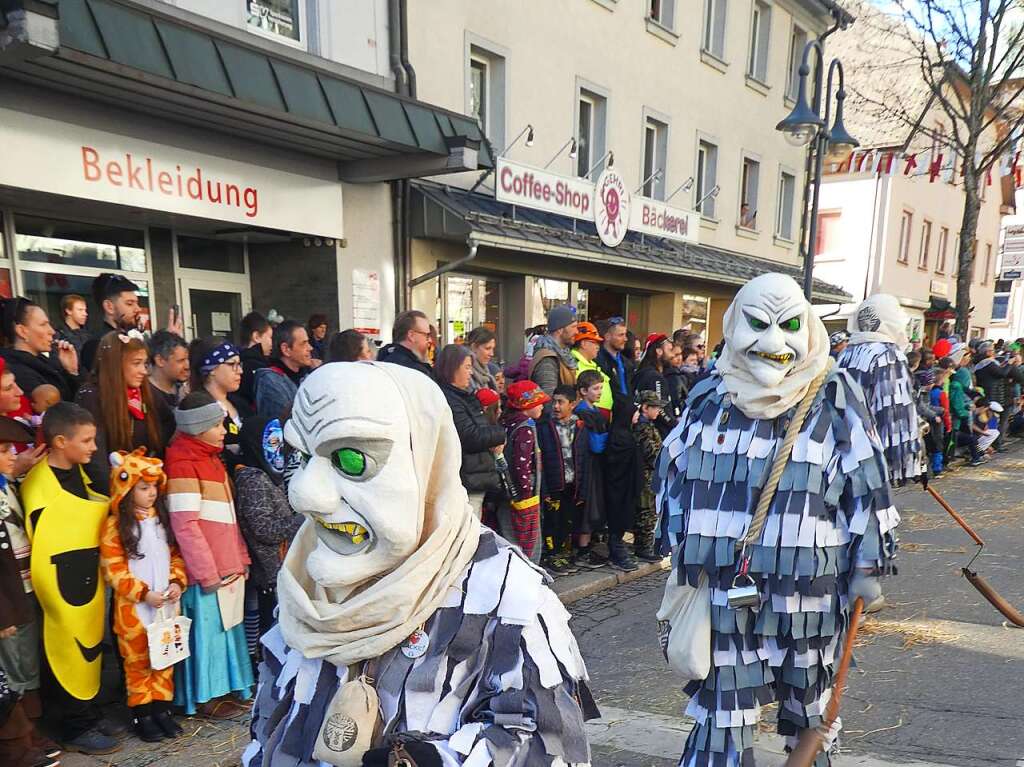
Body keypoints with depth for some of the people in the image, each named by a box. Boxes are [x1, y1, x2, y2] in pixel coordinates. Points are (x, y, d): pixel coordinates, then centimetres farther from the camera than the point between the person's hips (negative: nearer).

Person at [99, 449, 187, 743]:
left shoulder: (162, 518, 6)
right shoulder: (115, 525, -10)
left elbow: (175, 555, 9)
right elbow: (113, 571, -13)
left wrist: (177, 582, -7)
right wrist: (143, 594, -17)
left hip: (167, 603, 5)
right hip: (134, 607, -4)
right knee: (138, 661, 7)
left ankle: (161, 708, 24)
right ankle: (142, 714, 20)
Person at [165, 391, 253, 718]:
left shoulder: (211, 458, 14)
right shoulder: (183, 464, -14)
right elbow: (185, 526, -18)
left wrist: (240, 559, 16)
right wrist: (207, 573, -16)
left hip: (227, 567, 8)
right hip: (206, 571, -8)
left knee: (224, 625, 16)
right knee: (207, 628, 3)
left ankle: (223, 687, 30)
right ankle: (204, 697, 17)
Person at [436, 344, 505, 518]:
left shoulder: (465, 397, 16)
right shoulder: (448, 400, -16)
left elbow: (483, 428, 23)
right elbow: (472, 437, -21)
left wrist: (496, 441, 2)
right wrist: (500, 434, -4)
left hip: (477, 480, 10)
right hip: (466, 482, -10)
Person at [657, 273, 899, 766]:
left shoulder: (834, 399, -6)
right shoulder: (709, 396, 0)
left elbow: (868, 483, -2)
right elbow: (671, 473, 9)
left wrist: (869, 564, 0)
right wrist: (681, 547, 10)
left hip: (809, 591, 0)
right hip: (723, 590, 1)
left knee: (809, 708, 22)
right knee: (720, 714, 9)